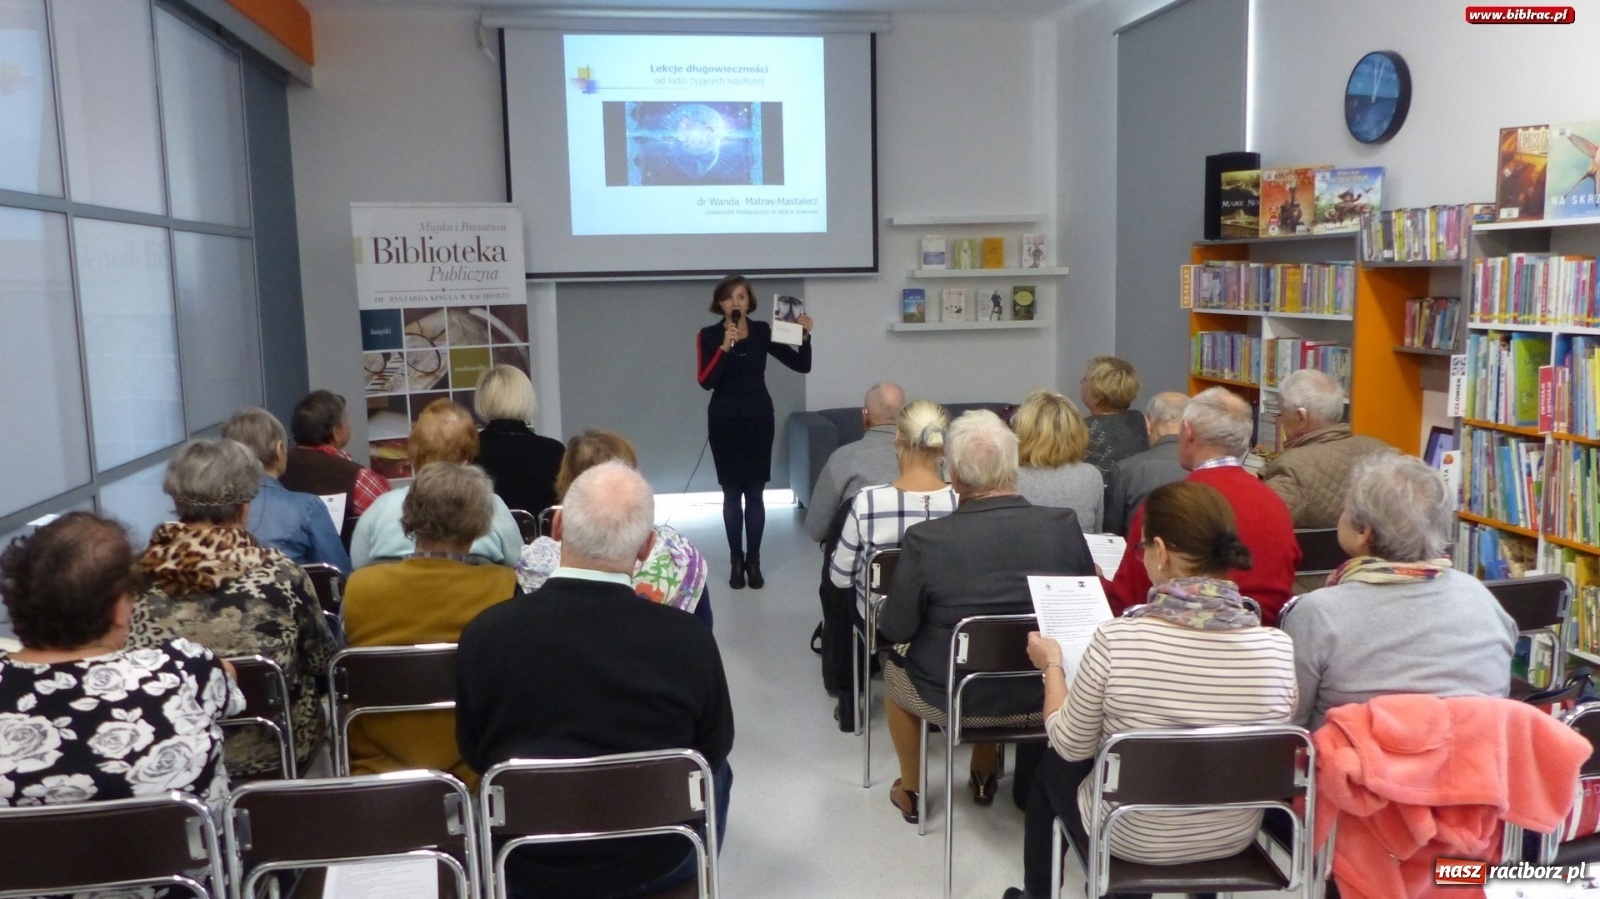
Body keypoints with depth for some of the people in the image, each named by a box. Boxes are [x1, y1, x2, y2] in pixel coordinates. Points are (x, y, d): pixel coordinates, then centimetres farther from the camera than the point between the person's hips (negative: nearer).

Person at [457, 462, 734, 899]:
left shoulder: (486, 632, -20)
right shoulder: (690, 640, -23)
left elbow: (476, 756, -3)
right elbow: (714, 749, -5)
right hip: (656, 863, 0)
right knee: (715, 771, 28)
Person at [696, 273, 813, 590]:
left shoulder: (763, 331, 1)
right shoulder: (709, 335, -3)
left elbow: (801, 365, -1)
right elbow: (705, 381, -15)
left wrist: (804, 337, -17)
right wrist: (725, 347, -24)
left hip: (759, 417, 1)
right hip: (725, 420, 0)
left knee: (755, 493, 1)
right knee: (731, 493, 4)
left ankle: (754, 561, 10)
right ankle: (736, 562, 13)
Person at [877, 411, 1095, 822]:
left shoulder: (925, 539, -24)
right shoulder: (1064, 525, -16)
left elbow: (895, 628, -13)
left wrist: (889, 614, 9)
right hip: (1043, 695, 3)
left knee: (895, 664, 30)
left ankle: (910, 791, 44)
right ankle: (984, 774, 52)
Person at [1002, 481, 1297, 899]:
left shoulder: (1115, 640, -28)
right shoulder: (1277, 648, -20)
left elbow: (1071, 747, -14)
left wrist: (1053, 666, 2)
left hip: (1130, 838, -3)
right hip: (1233, 837, 4)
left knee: (1051, 768, 29)